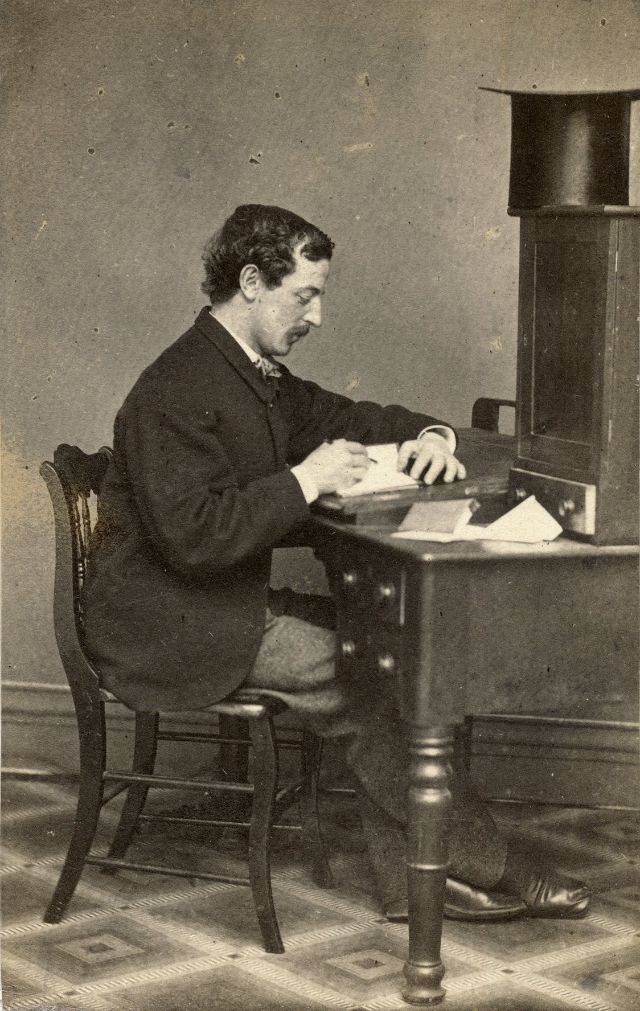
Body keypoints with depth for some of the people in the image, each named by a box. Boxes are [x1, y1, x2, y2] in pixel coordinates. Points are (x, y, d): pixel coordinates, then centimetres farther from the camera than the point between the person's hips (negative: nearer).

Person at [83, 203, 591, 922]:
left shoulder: (260, 379, 11)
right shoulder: (176, 391, -20)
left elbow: (347, 417, 23)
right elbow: (194, 536, -29)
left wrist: (429, 435, 2)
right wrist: (305, 480, -22)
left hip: (226, 609, 10)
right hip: (171, 633, -10)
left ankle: (410, 879, -4)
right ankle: (485, 868, -1)